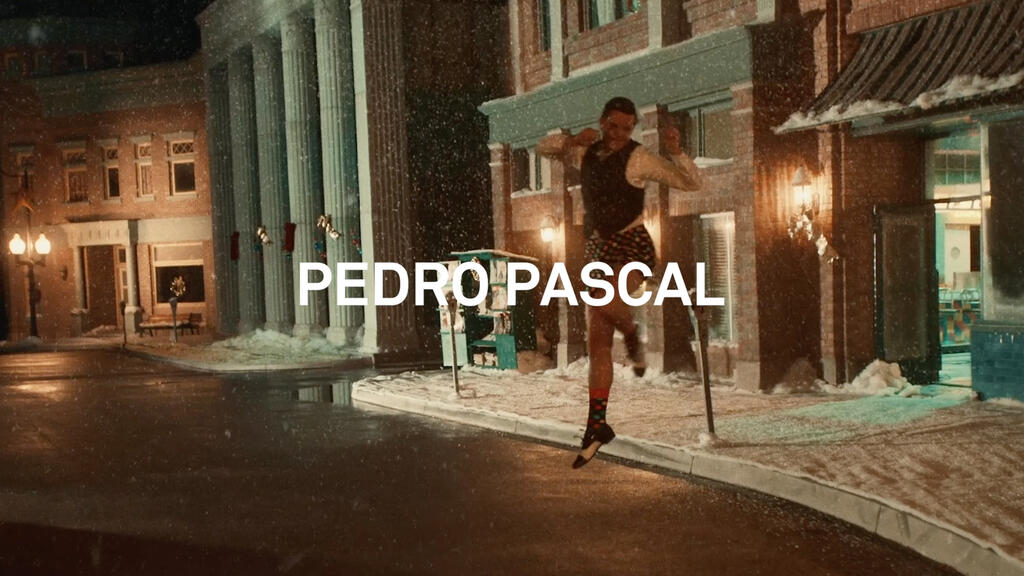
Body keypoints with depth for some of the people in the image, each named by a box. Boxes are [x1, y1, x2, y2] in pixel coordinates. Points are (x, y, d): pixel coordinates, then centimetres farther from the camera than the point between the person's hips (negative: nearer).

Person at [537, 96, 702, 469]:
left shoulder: (639, 158, -8)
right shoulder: (586, 153, 8)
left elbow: (692, 183, -9)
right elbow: (543, 147, 20)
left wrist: (675, 152, -26)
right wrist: (572, 140, 0)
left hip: (632, 248, -5)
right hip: (598, 252, 5)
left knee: (603, 299, -37)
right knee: (597, 343, 2)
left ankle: (633, 340, -3)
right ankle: (596, 426, 8)